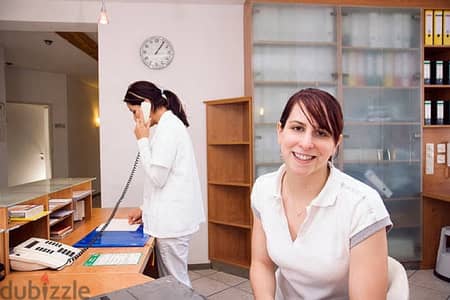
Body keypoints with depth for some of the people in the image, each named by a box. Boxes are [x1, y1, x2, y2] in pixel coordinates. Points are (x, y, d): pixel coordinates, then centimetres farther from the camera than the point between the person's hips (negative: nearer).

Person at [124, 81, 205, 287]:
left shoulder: (167, 127, -16)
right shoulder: (170, 124, 15)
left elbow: (157, 177, -18)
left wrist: (143, 140, -9)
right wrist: (145, 208, 17)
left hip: (172, 219, -10)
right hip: (170, 216, 10)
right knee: (168, 280, 19)